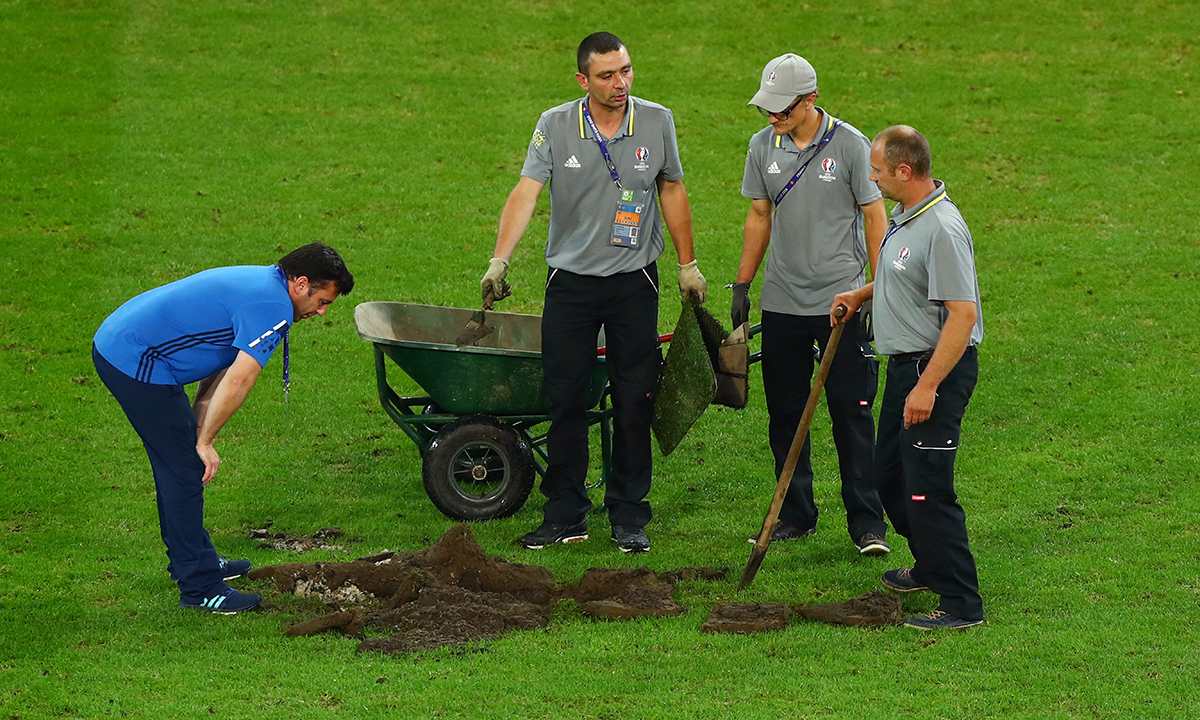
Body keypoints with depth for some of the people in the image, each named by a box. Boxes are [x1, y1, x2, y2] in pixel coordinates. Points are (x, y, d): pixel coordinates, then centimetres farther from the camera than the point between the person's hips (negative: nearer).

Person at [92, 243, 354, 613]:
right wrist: (204, 441, -11)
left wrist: (196, 429, 13)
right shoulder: (273, 307, -16)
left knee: (178, 461, 21)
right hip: (137, 363, -10)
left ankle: (190, 559, 34)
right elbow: (239, 380, -20)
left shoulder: (260, 282, 16)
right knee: (185, 469, -4)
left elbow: (223, 367, 19)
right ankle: (198, 588, 0)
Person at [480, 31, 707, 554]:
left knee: (634, 403, 2)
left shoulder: (657, 123, -2)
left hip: (634, 281, 0)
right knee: (565, 400, 2)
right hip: (570, 282, 0)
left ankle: (629, 516, 12)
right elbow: (526, 193, -15)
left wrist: (688, 265, 13)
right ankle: (565, 515, 12)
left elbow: (671, 191, 10)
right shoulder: (555, 127, -7)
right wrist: (499, 261, -27)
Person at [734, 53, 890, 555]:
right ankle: (796, 514, 18)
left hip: (841, 301, -4)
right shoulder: (763, 147, 5)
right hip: (782, 303, 4)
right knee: (785, 414, 8)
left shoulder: (849, 145, -8)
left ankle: (866, 522, 1)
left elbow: (875, 218, -4)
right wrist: (742, 285, 12)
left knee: (851, 414, -4)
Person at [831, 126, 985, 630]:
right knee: (890, 473, 21)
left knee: (928, 488, -12)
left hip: (939, 365, -11)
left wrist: (927, 386, -28)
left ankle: (961, 602, -6)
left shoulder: (942, 229, -23)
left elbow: (963, 314, -27)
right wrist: (861, 295, 21)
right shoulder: (905, 215, 10)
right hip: (906, 362, 11)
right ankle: (930, 567, 39)